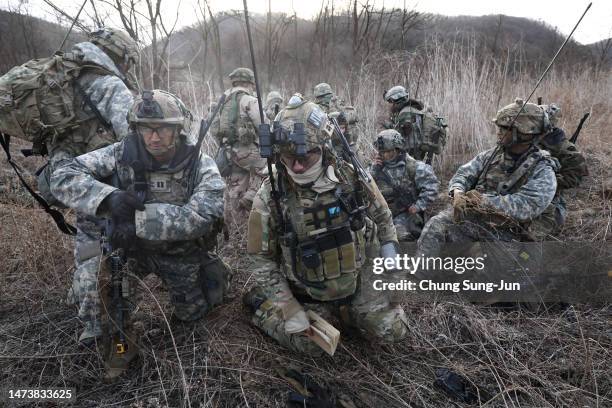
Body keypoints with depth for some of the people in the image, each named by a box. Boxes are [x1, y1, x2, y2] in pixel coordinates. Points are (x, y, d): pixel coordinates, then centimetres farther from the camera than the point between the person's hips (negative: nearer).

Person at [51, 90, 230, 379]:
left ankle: (213, 271, 44)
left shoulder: (201, 167, -24)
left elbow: (199, 217, -38)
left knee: (191, 314, 14)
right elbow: (62, 177, -22)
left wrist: (139, 219, -45)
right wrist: (109, 196, -41)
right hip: (133, 246, 2)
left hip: (183, 254, -1)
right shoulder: (123, 154, -20)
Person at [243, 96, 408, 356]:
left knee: (393, 331, 0)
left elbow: (382, 218, 6)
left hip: (359, 278, 3)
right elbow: (263, 259, -11)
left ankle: (342, 310, 27)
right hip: (305, 290, -2)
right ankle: (261, 305, 11)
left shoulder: (353, 178, -14)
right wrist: (289, 308, -14)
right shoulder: (270, 198, -20)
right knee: (310, 344, -15)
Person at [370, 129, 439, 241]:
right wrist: (374, 169, -8)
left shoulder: (411, 166, -7)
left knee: (402, 235, -28)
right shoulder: (379, 166, 8)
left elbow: (431, 184, -10)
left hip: (406, 212, -4)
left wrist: (419, 205, -13)